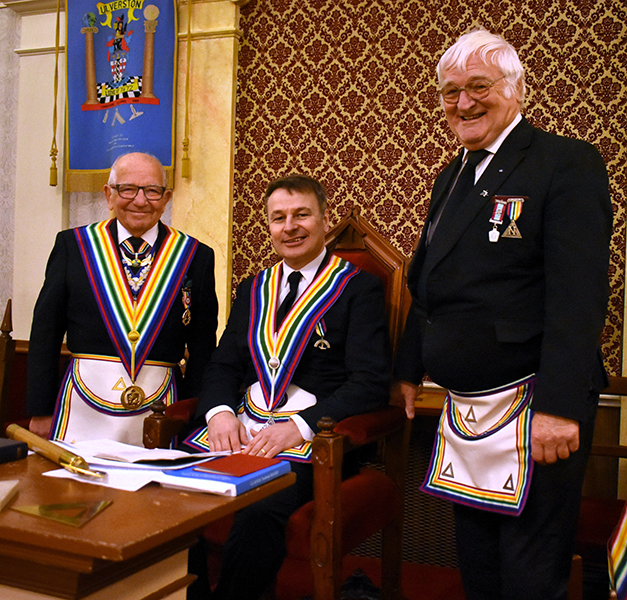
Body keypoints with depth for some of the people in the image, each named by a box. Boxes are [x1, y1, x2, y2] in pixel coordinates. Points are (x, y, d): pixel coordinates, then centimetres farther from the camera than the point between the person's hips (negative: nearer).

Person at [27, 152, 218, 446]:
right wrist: (41, 411, 2)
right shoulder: (73, 244, 4)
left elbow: (203, 347, 5)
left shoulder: (196, 256, 3)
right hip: (82, 407, 0)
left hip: (158, 410, 0)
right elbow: (45, 332, 5)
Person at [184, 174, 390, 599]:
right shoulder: (254, 290, 20)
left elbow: (371, 384, -7)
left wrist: (298, 426, -18)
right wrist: (221, 412, -4)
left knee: (259, 513, -33)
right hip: (239, 429, 5)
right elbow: (224, 365, 18)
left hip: (312, 437, -5)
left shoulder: (360, 288, 1)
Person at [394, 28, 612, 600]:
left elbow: (578, 294, -19)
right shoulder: (451, 178, 14)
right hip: (462, 409, 8)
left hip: (530, 410, -7)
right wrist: (410, 370, 20)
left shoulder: (568, 163, -10)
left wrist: (560, 407, -25)